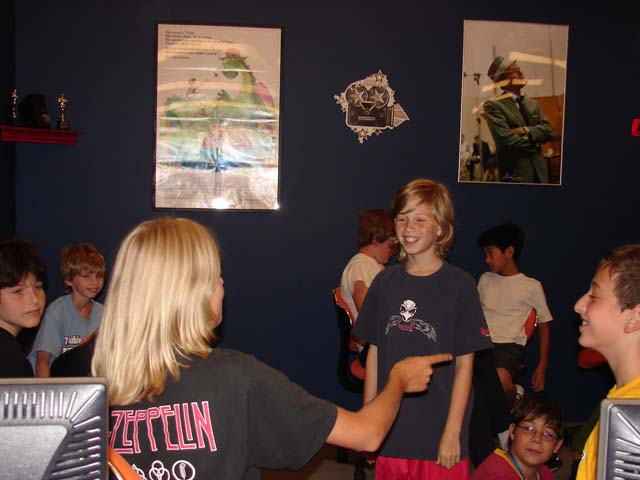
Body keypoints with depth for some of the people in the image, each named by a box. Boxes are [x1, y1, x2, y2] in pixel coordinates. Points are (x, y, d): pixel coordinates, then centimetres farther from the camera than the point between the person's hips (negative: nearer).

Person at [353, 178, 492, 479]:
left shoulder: (459, 285, -8)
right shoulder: (385, 282, 2)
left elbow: (464, 364, -6)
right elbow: (374, 353, 6)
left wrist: (453, 432, -8)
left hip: (438, 428, -3)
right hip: (391, 428, 3)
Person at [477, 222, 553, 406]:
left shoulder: (532, 286, 8)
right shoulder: (485, 279, 20)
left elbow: (544, 325, 12)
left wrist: (542, 366, 4)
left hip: (509, 345, -3)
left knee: (501, 378, -36)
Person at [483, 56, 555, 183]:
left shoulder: (532, 104, 15)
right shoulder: (493, 105, -7)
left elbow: (548, 131, 4)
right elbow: (505, 140, -17)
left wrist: (525, 131, -14)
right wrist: (535, 142, -3)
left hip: (539, 170, 6)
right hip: (515, 173, -6)